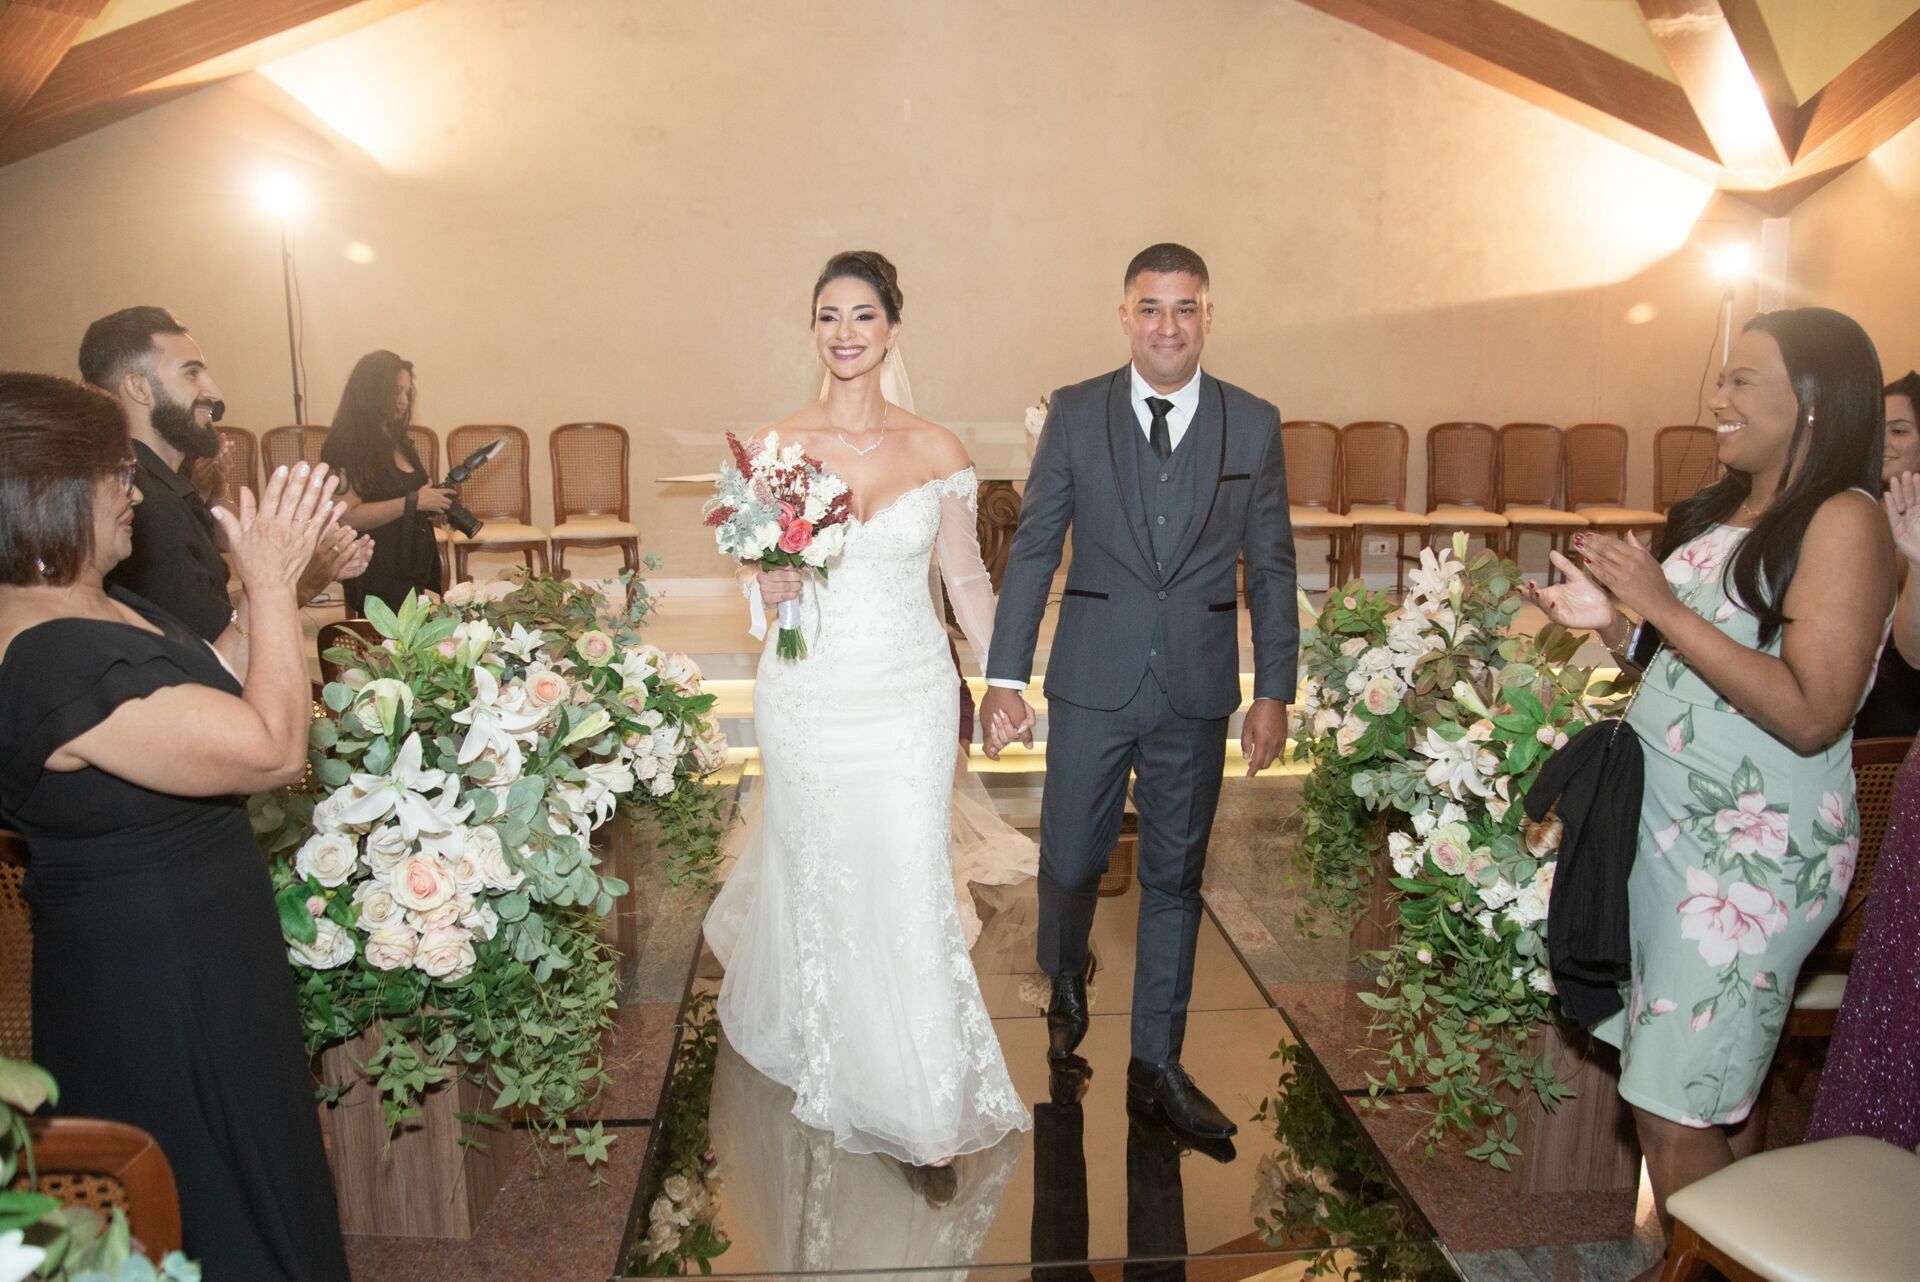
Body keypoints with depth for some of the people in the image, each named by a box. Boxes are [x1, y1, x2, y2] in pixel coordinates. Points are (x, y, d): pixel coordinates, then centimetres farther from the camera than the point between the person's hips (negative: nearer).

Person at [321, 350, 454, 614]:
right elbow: (347, 516, -20)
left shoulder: (398, 441, 15)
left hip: (419, 570, 8)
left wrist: (434, 502, 8)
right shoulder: (347, 446, -10)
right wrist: (413, 502, -19)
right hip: (379, 580, -8)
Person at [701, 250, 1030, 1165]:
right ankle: (833, 1069, 40)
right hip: (809, 696, 1)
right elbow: (759, 568, 6)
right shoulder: (776, 446, -2)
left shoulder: (937, 451, -1)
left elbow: (966, 580, 5)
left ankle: (923, 1095, 21)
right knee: (817, 875, 12)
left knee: (911, 884, 1)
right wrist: (771, 585, -17)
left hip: (911, 695, 0)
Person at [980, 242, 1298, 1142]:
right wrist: (1005, 678, -5)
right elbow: (1032, 549, -1)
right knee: (1069, 861, 7)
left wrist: (1274, 693, 1)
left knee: (1175, 879, 10)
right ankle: (1066, 980, 43)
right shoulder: (1076, 413, 0)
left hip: (1197, 693, 1)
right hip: (1092, 685, -1)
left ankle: (1156, 1067, 27)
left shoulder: (1253, 424, 2)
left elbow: (1271, 568, 5)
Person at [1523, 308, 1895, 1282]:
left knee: (1673, 1112, -2)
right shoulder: (1723, 509, 11)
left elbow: (1811, 714, -22)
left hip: (1754, 856, -7)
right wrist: (1610, 620, -1)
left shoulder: (1844, 523, -14)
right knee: (1724, 1079, 17)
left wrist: (1664, 607, -22)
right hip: (1667, 827, 7)